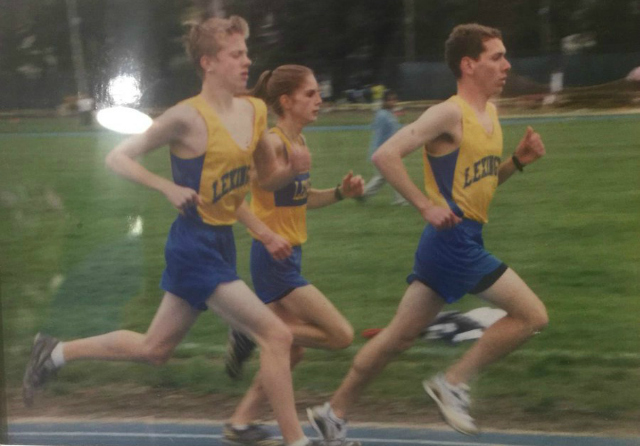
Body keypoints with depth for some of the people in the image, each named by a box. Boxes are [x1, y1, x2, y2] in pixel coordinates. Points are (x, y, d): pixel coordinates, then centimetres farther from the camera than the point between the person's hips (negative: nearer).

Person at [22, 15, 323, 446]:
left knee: (154, 348, 18)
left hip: (221, 245, 8)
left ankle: (55, 353, 33)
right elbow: (118, 158, -10)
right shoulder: (188, 117, -15)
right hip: (195, 246, -8)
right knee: (276, 335, -12)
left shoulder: (255, 111, 6)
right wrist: (169, 188, -22)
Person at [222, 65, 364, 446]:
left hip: (290, 257, 9)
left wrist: (340, 193, 7)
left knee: (292, 348, 15)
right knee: (341, 335, -10)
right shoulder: (272, 143, -18)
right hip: (274, 256, -9)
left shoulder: (299, 143, 9)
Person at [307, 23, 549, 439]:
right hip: (454, 238, -9)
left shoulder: (490, 115, 14)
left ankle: (334, 413, 21)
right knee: (532, 315, -9)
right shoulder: (450, 113, -13)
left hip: (456, 243, 9)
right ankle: (454, 383, -1)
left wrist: (518, 160, 8)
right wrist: (427, 206, -21)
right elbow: (386, 155, -20)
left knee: (400, 335, 14)